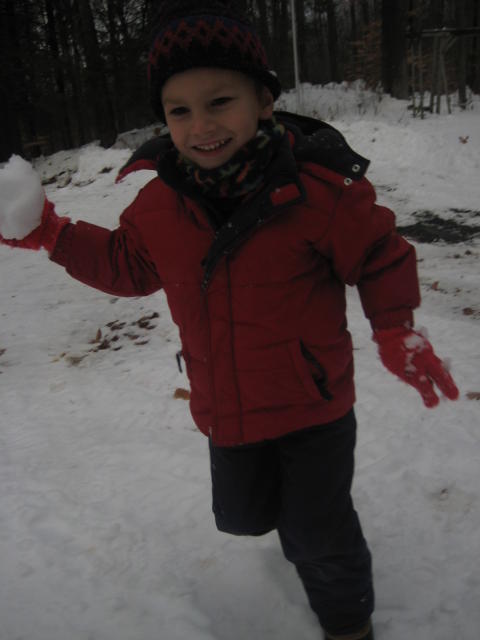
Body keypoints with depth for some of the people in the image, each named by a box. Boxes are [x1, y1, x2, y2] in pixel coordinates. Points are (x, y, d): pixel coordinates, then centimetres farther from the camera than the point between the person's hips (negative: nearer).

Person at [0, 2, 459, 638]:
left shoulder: (317, 185, -22)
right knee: (242, 515, 25)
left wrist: (395, 329, -23)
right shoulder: (159, 202, -9)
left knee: (318, 533, 10)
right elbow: (126, 263, 9)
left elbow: (380, 255, -10)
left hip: (313, 401, -4)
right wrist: (52, 234, -1)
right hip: (227, 410, 5)